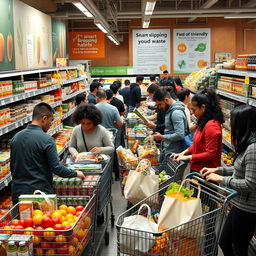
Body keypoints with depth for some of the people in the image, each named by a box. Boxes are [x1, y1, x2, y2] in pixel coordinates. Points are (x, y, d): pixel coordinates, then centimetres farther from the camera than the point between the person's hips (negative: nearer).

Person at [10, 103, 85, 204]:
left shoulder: (15, 137, 5)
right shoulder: (46, 140, -15)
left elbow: (12, 166, 13)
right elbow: (56, 168, -15)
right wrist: (76, 173, 0)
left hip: (17, 192, 6)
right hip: (40, 191, -6)